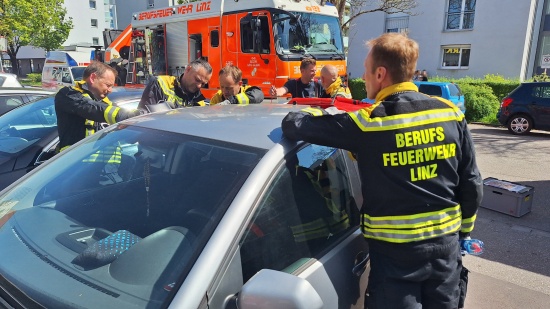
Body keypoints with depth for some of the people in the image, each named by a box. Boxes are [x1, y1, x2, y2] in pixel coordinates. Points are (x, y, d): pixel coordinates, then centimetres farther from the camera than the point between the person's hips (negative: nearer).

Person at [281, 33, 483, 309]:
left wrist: (322, 113, 9)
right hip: (445, 242, 5)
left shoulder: (368, 123, -16)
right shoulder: (451, 114, -2)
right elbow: (472, 184, 3)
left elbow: (294, 125, -13)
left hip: (395, 249, -5)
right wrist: (463, 230, 19)